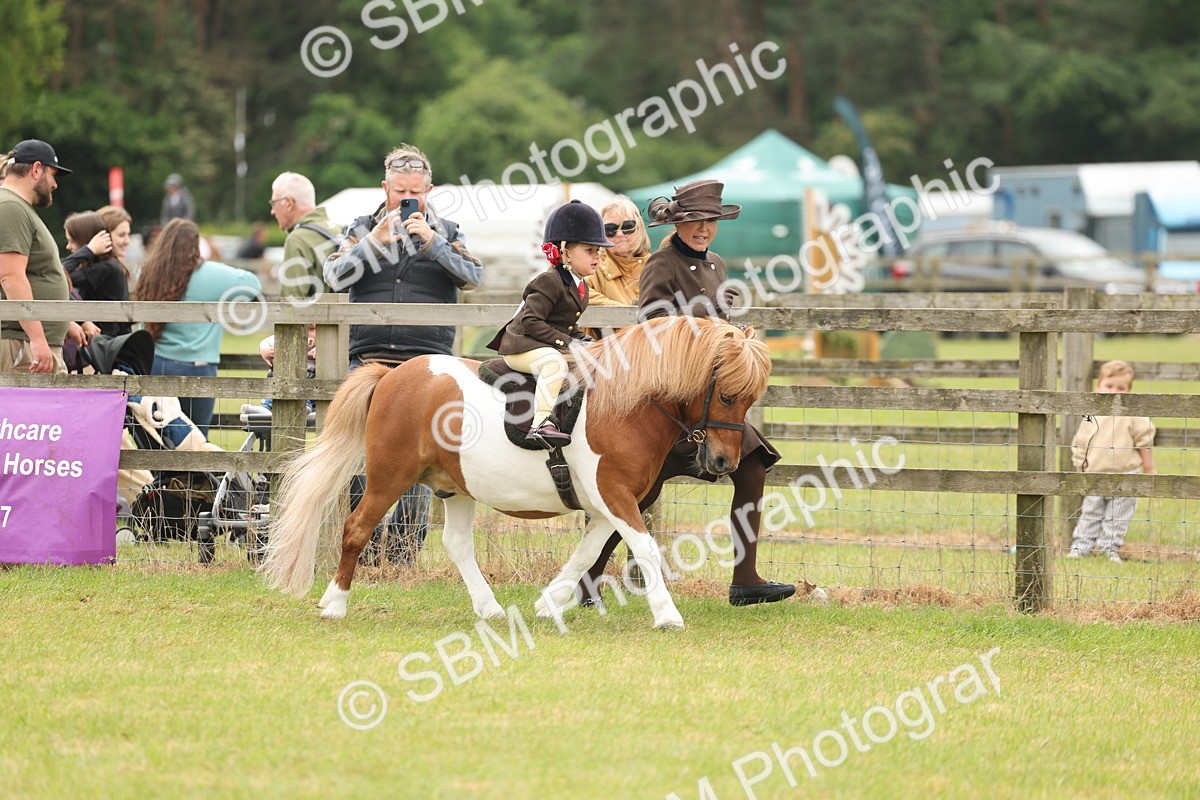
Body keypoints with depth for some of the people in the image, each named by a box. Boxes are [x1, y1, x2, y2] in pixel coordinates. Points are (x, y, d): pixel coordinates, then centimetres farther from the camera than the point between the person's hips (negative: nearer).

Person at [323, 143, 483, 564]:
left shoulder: (446, 233, 9)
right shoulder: (363, 229, 11)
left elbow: (473, 276, -5)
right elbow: (335, 277, -1)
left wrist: (431, 242, -15)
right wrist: (373, 243, -13)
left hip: (425, 359, -1)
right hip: (368, 357, 1)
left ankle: (405, 549, 4)